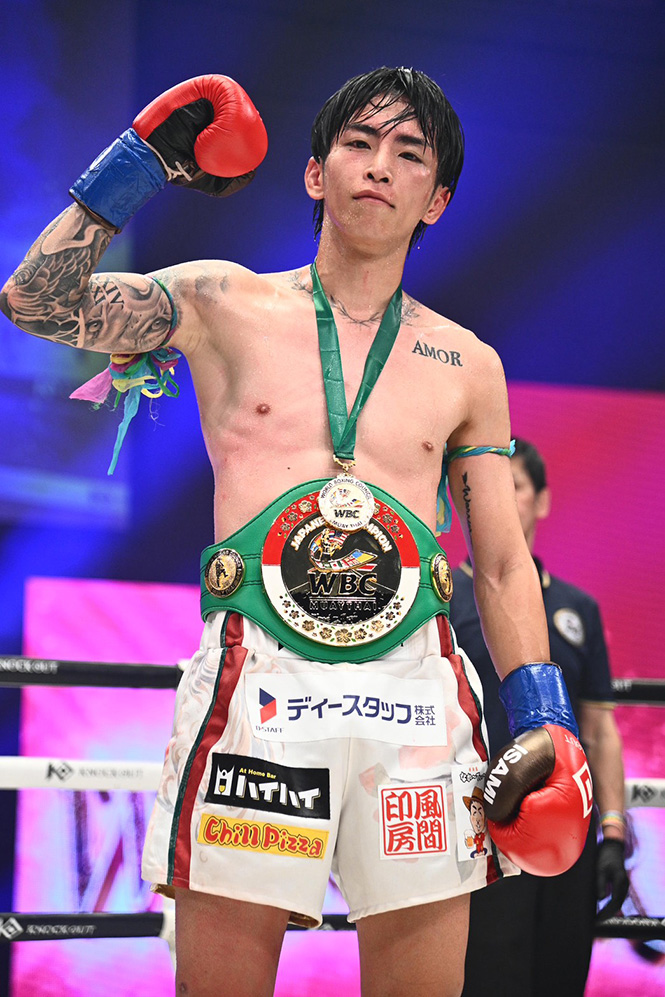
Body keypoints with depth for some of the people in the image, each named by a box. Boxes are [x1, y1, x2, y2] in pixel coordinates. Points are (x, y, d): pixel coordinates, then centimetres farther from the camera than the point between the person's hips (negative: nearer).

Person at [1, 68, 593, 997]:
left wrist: (544, 722, 6)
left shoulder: (467, 366, 15)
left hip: (417, 691, 2)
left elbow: (503, 563, 16)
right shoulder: (226, 304, 11)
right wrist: (143, 162, 0)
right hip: (258, 679, -2)